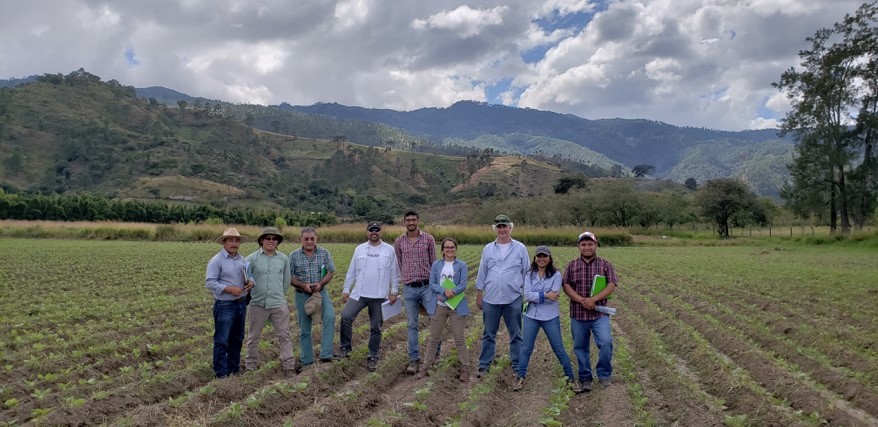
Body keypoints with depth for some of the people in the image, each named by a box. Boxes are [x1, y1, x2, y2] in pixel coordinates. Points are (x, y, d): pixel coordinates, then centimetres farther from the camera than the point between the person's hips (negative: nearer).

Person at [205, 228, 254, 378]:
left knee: (237, 339, 17)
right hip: (225, 306, -7)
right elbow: (209, 282, -16)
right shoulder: (216, 260, -11)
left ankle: (234, 369, 30)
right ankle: (221, 373, 6)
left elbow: (248, 275, 18)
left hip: (241, 304, 7)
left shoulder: (242, 260, 10)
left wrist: (250, 281, -5)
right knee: (222, 341, -1)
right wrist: (229, 289, -24)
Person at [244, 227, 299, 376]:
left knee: (284, 335, 2)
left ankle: (289, 364, 8)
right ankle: (251, 364, 26)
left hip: (279, 304, 1)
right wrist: (254, 293, 10)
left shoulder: (284, 259, 3)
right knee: (254, 337, 12)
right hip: (258, 304, -1)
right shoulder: (252, 258, -4)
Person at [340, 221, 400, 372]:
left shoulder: (389, 250, 0)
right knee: (346, 316, -16)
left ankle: (373, 357, 19)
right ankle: (345, 348, 2)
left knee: (375, 328, 6)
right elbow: (351, 272, 9)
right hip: (359, 294, 1)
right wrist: (346, 290, 6)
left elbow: (394, 273, 3)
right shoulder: (359, 249, 6)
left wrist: (394, 292, -3)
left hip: (379, 297, -1)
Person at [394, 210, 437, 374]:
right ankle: (413, 359, 13)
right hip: (409, 288, 1)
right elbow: (398, 265, 12)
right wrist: (403, 281, 11)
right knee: (412, 325, 6)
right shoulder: (399, 241, 5)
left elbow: (434, 262, 4)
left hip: (427, 286, -1)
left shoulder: (428, 239, 1)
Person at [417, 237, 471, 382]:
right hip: (439, 306, 2)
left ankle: (465, 369, 13)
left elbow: (463, 285, -8)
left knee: (460, 339, 3)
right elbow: (432, 284, -2)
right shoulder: (436, 265, 5)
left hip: (456, 306, -1)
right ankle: (425, 366, 19)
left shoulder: (461, 265, 0)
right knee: (434, 338, 9)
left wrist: (451, 293, -22)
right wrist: (445, 291, -19)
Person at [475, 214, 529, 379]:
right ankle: (484, 365, 19)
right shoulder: (488, 249, 6)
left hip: (513, 299, -1)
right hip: (491, 299, 2)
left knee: (515, 335, 8)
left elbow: (526, 273, 5)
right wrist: (479, 296, 9)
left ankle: (517, 366, 19)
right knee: (489, 334, 10)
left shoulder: (520, 248, 1)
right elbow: (482, 274, 9)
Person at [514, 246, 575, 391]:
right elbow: (527, 295, -12)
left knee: (559, 349, 7)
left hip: (550, 318, -2)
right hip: (531, 316, 2)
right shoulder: (529, 275, 1)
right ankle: (520, 378, 20)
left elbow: (554, 297, -15)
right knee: (526, 348, 7)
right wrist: (545, 295, -19)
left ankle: (570, 377, 22)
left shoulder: (556, 275, -5)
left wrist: (535, 297, -13)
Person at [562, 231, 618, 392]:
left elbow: (611, 285, -6)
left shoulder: (605, 264, 2)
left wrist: (593, 299, -18)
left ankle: (604, 374, 5)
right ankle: (585, 379, 24)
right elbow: (566, 286, -1)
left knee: (606, 342, -17)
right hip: (578, 314, 2)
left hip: (599, 313, -2)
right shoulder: (572, 265, 5)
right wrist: (581, 300, -16)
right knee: (580, 347, 9)